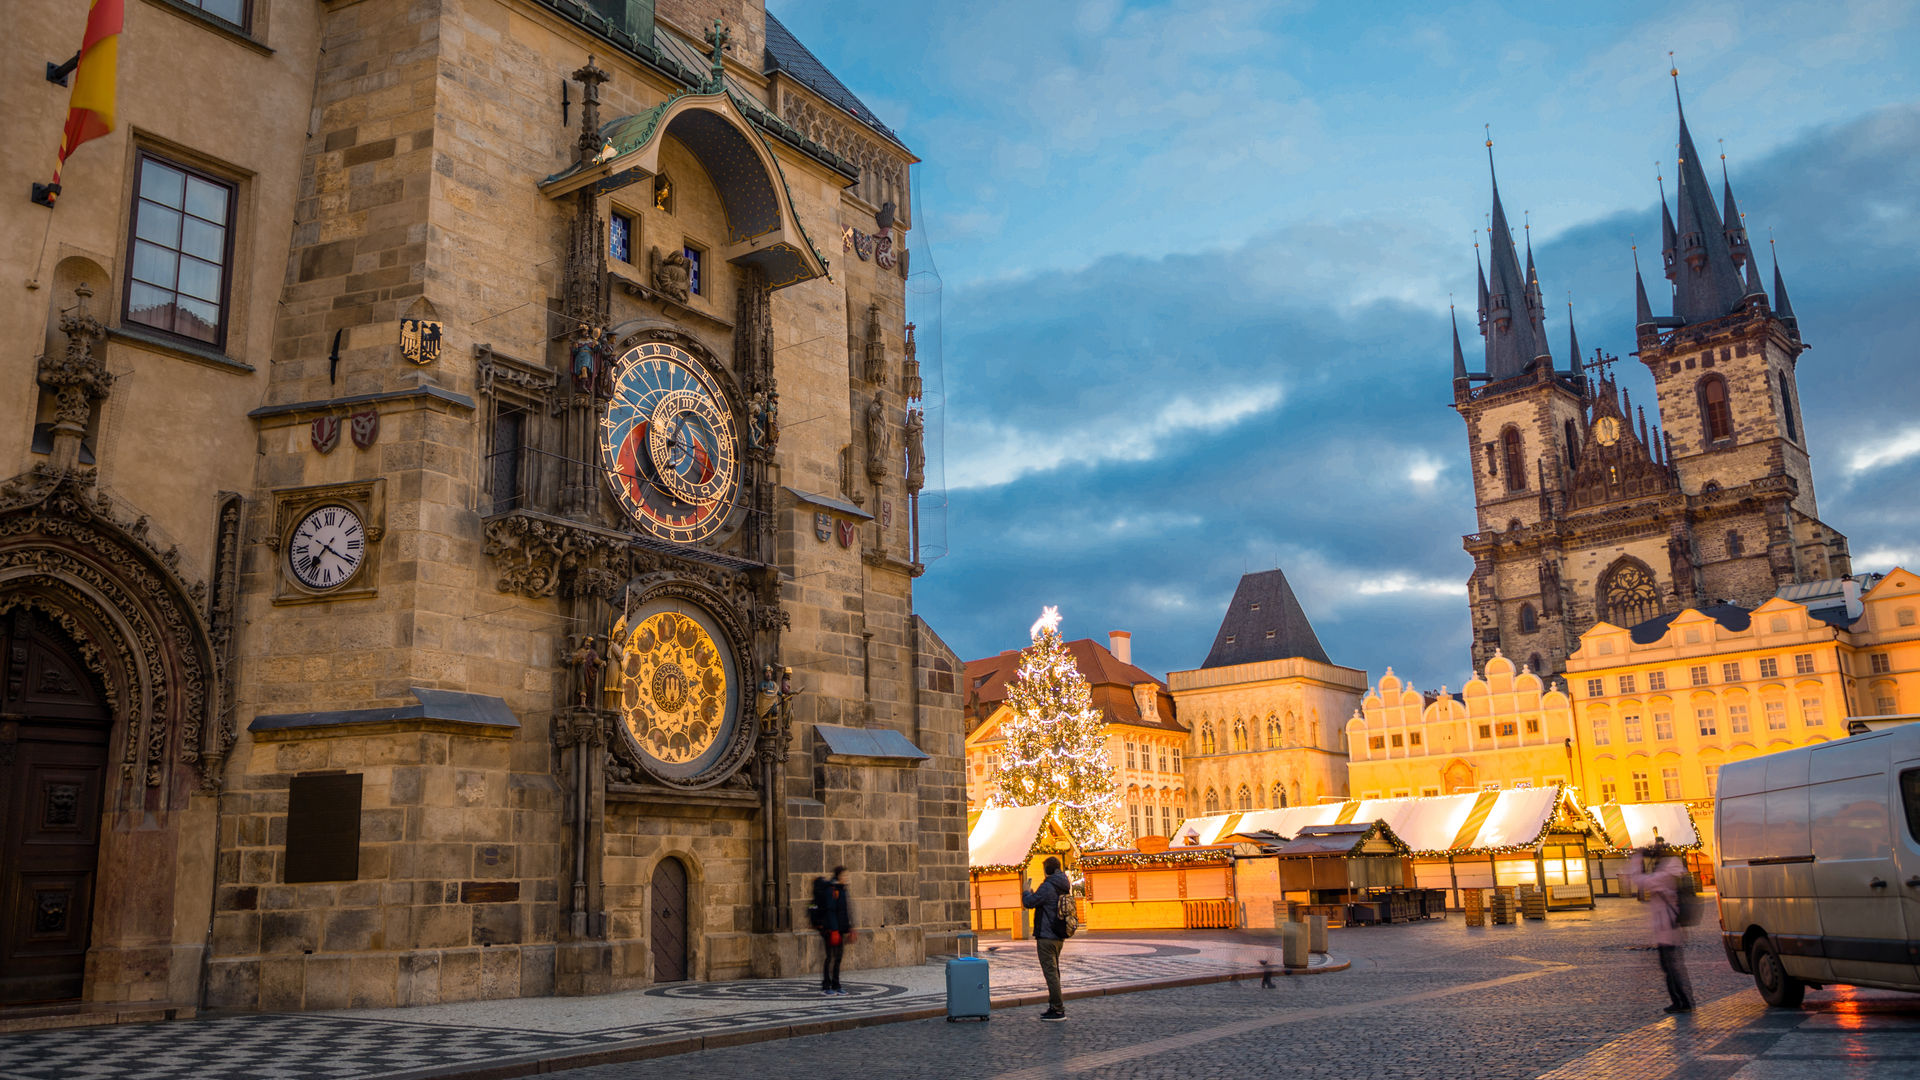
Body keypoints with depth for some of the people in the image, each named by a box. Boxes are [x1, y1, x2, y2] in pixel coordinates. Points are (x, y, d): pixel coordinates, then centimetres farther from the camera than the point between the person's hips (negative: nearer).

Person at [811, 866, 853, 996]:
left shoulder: (841, 889, 15)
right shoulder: (830, 889, -14)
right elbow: (830, 910, -19)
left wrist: (849, 928, 19)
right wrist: (834, 930, -23)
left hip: (839, 928, 9)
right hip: (830, 928, -9)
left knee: (838, 957, 11)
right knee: (831, 957, -6)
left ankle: (836, 987, 17)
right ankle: (825, 988, 0)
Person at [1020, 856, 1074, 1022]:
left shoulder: (1048, 887, -17)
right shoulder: (1065, 887, 11)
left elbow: (1030, 902, -14)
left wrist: (1025, 891, 5)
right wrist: (1032, 893, 22)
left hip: (1047, 936, -9)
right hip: (1059, 936, 9)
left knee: (1050, 972, -6)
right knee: (1054, 971, 16)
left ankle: (1058, 1009, -7)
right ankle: (1055, 1006, 21)